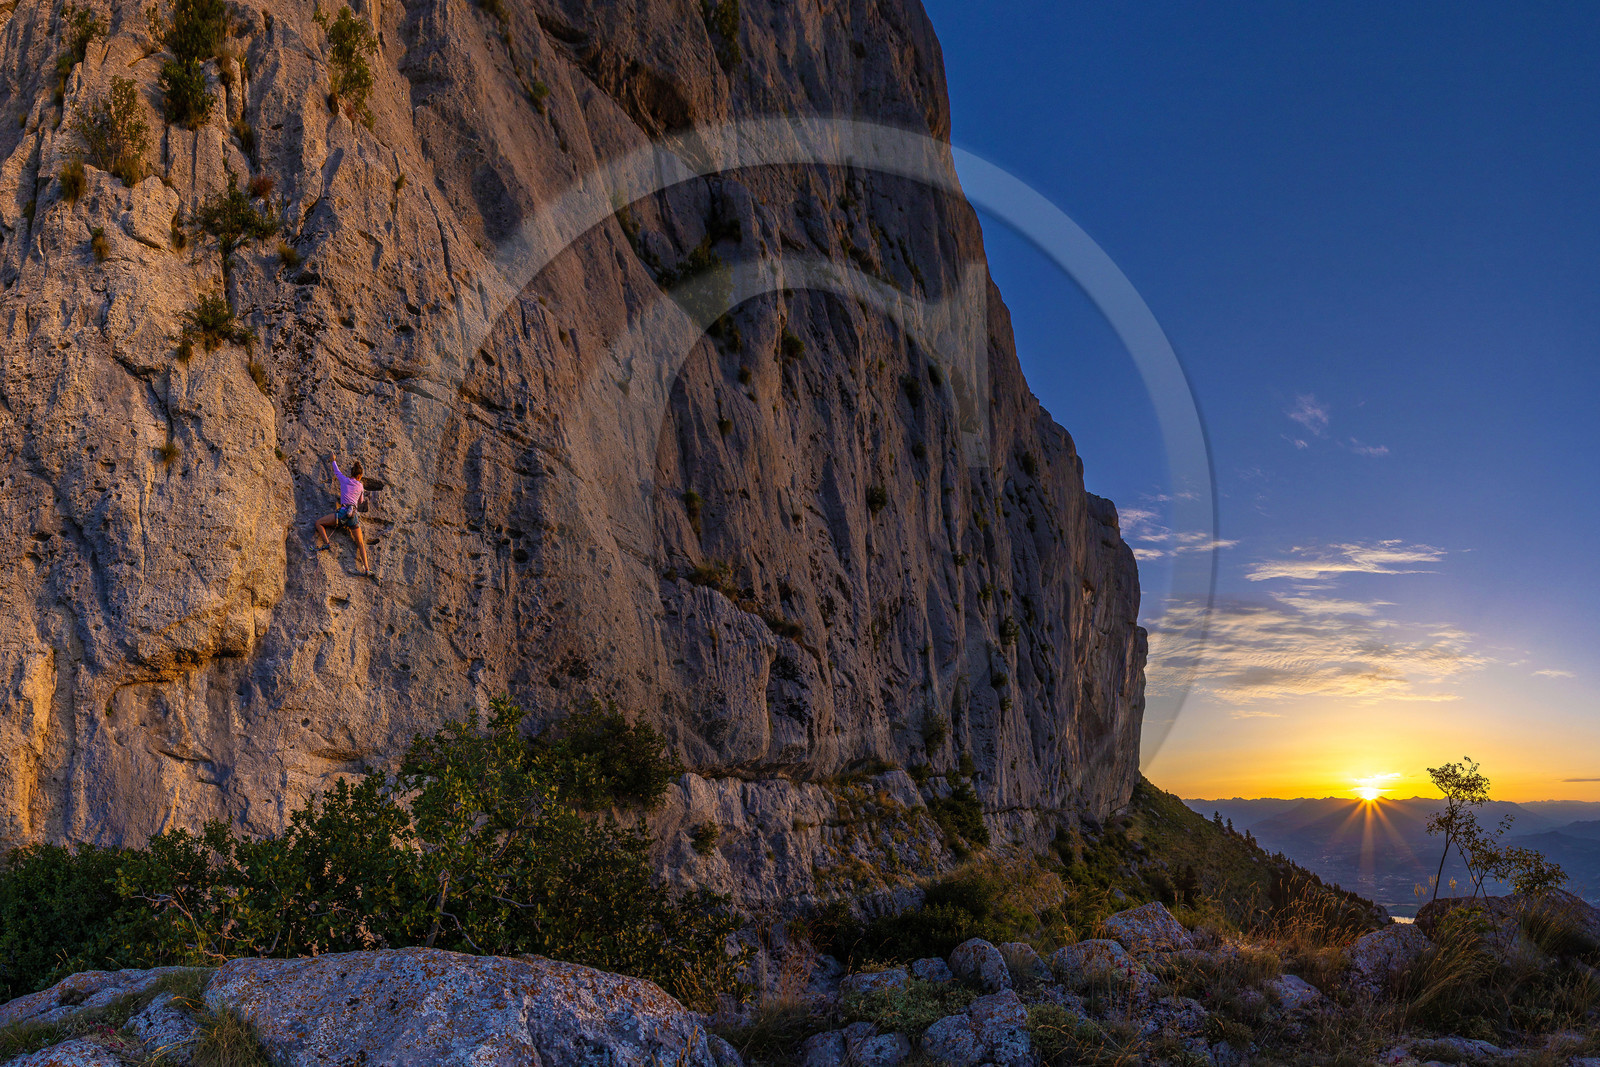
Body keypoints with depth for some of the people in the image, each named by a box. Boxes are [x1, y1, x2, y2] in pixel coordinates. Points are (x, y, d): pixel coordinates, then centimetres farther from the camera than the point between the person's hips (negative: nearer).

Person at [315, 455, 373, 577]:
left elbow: (337, 471, 31)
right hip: (354, 515, 3)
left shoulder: (344, 480, 10)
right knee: (360, 543, 5)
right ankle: (366, 569, -6)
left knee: (319, 523, 11)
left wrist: (333, 461, 50)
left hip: (344, 511, -3)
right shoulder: (360, 486, 16)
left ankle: (327, 543, -13)